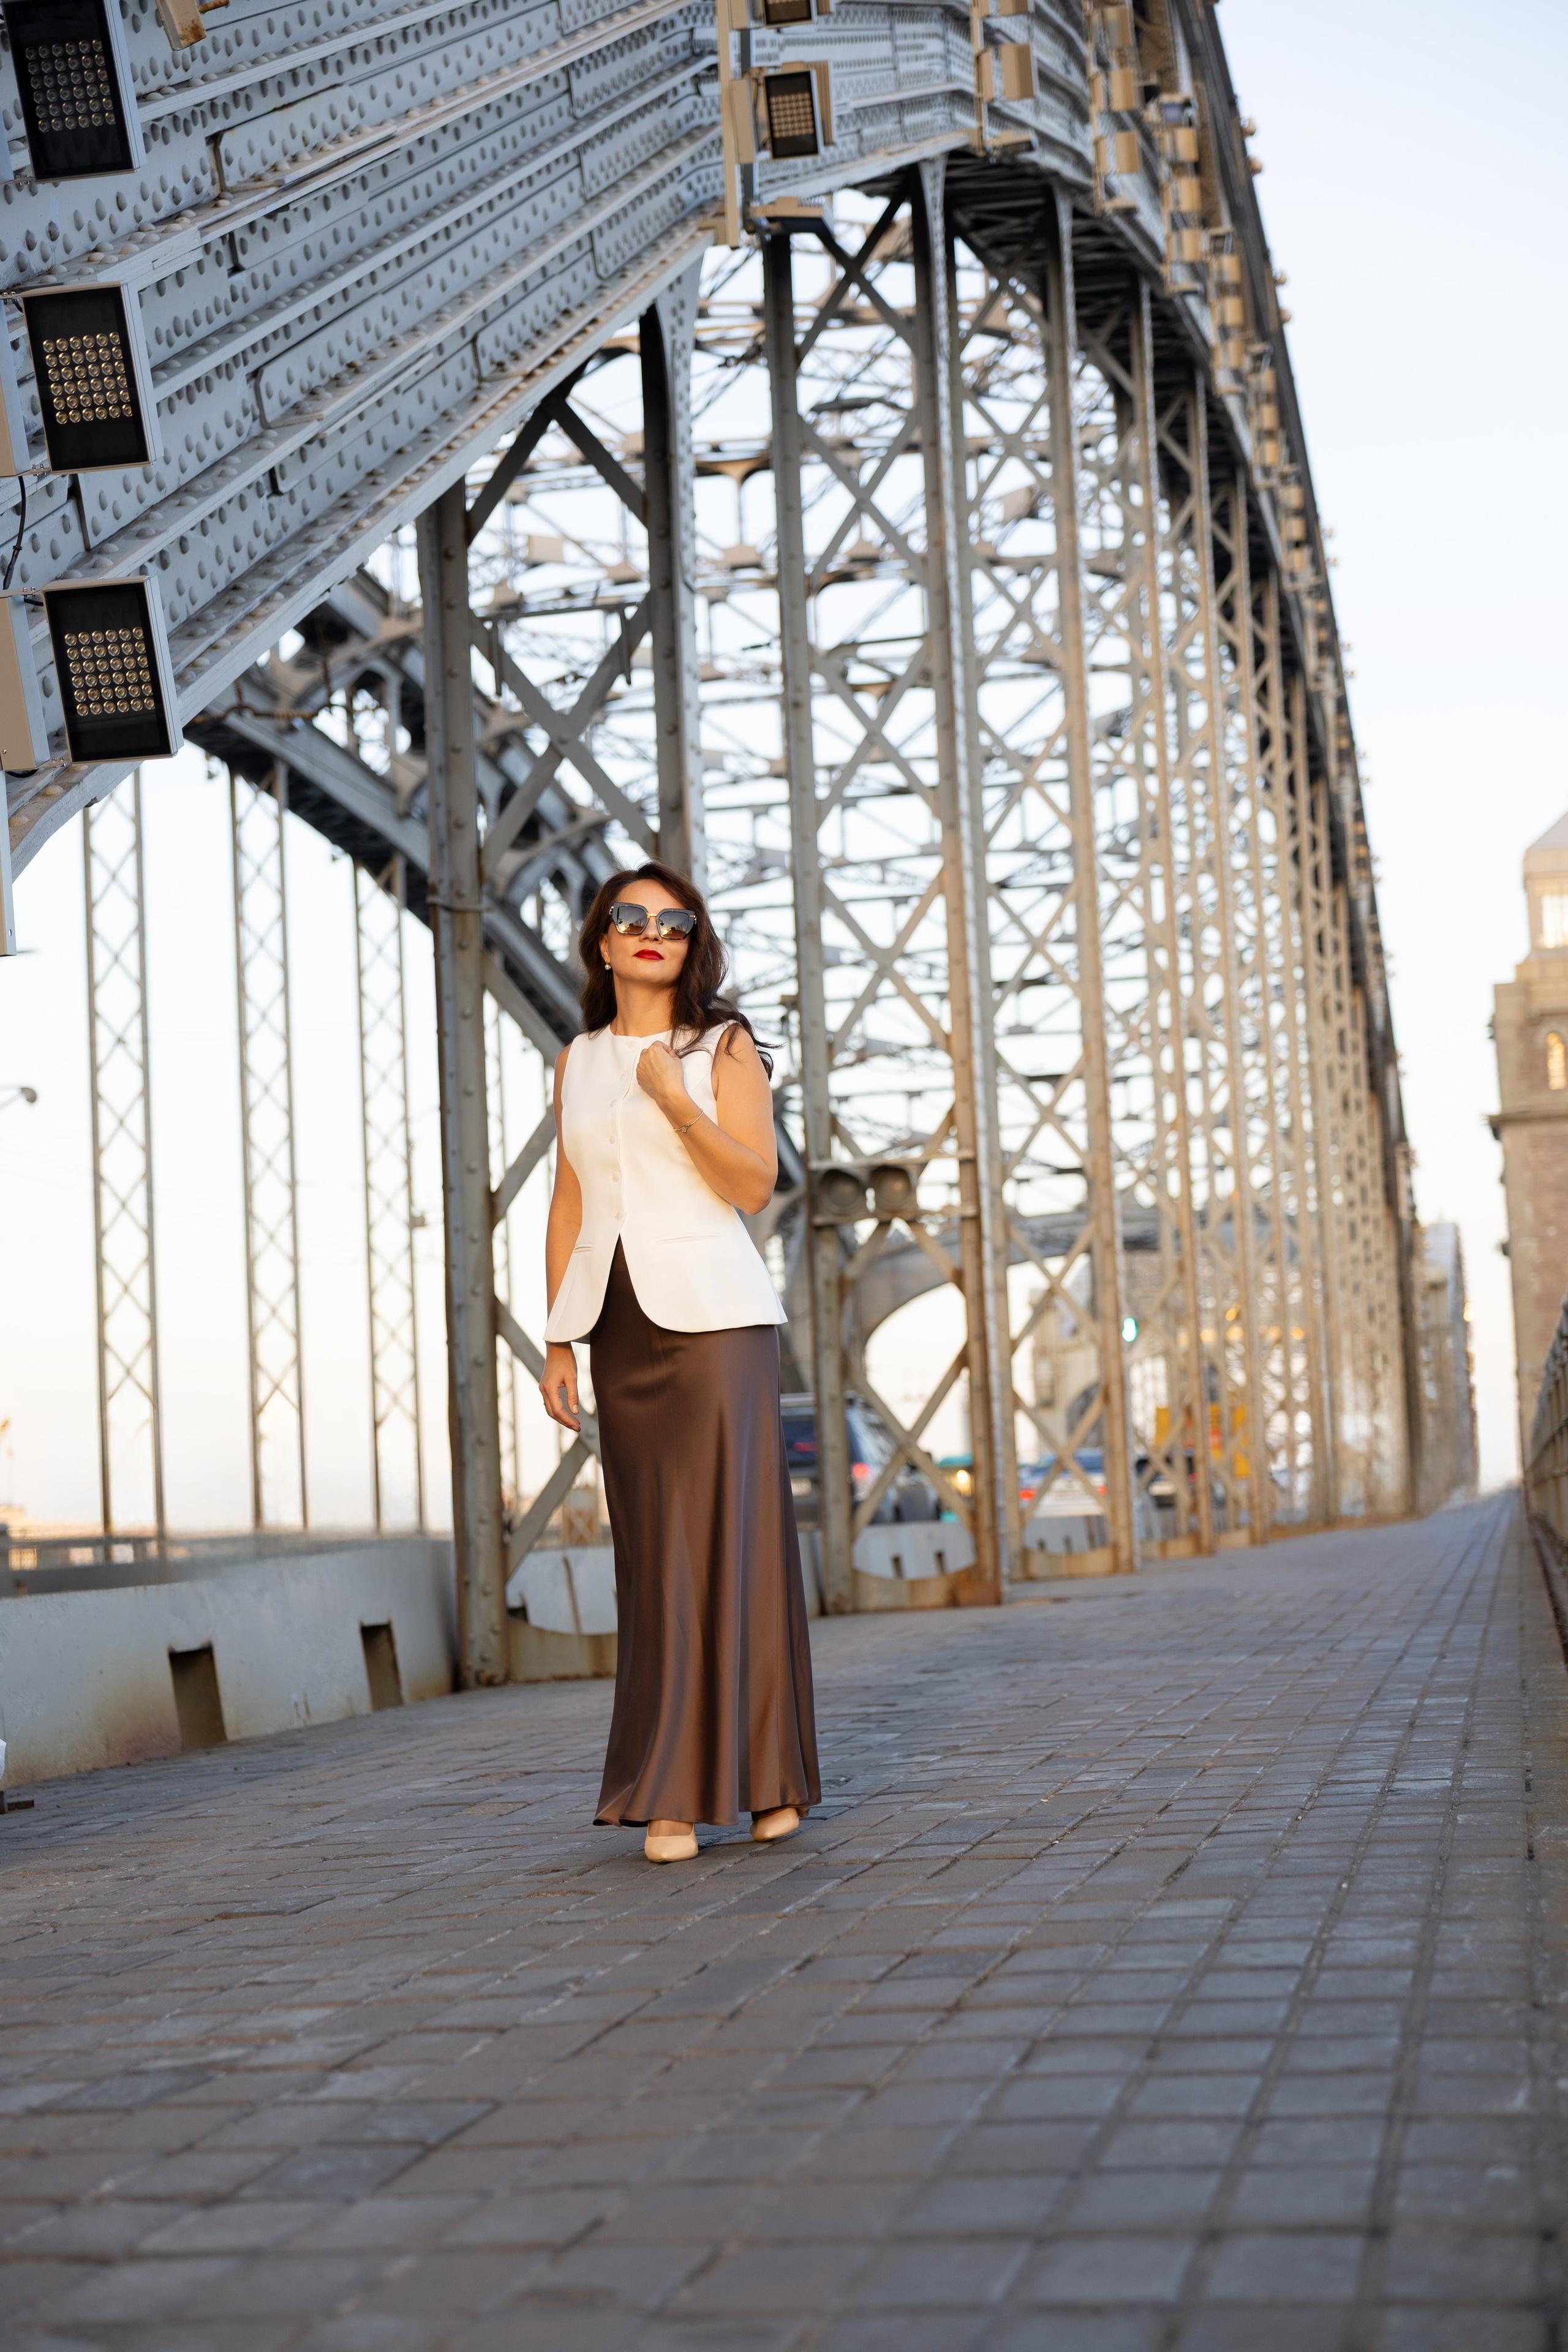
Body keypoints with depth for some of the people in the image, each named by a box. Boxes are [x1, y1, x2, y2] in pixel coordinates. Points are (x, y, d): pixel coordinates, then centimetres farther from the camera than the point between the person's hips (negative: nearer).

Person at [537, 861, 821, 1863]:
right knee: (654, 1556, 2)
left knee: (725, 1539, -6)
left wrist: (677, 1100, -17)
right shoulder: (578, 1061, 15)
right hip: (621, 1320, 4)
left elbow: (755, 1185, -5)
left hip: (712, 1312, -3)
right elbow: (569, 1205, 14)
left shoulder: (723, 1045, 3)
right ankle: (678, 1792, 5)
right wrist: (559, 1342, 10)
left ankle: (766, 1777, 0)